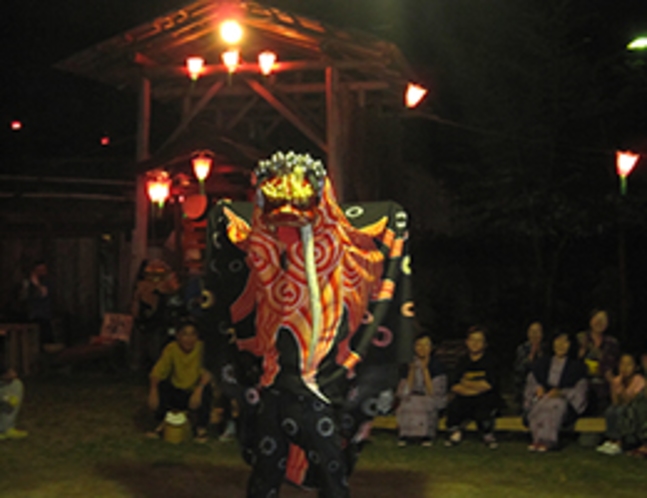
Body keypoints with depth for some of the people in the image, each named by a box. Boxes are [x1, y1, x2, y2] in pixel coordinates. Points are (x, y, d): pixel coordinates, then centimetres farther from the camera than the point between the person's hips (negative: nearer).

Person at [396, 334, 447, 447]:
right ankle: (404, 434, -19)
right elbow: (405, 391, -6)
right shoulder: (408, 364, 1)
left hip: (430, 403, -2)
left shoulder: (437, 365, -6)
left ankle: (427, 434, -18)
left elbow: (433, 393, -15)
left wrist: (425, 369, -18)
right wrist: (412, 370, -15)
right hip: (410, 401, 2)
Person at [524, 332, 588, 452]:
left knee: (554, 405, -40)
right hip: (543, 396, 3)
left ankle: (546, 441, -44)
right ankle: (537, 440, -43)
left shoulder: (576, 364, 11)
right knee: (537, 406, -35)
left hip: (564, 399, -3)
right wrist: (539, 388, -9)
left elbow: (579, 388, 0)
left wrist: (560, 392, -16)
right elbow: (533, 379, 15)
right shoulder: (544, 362, 22)